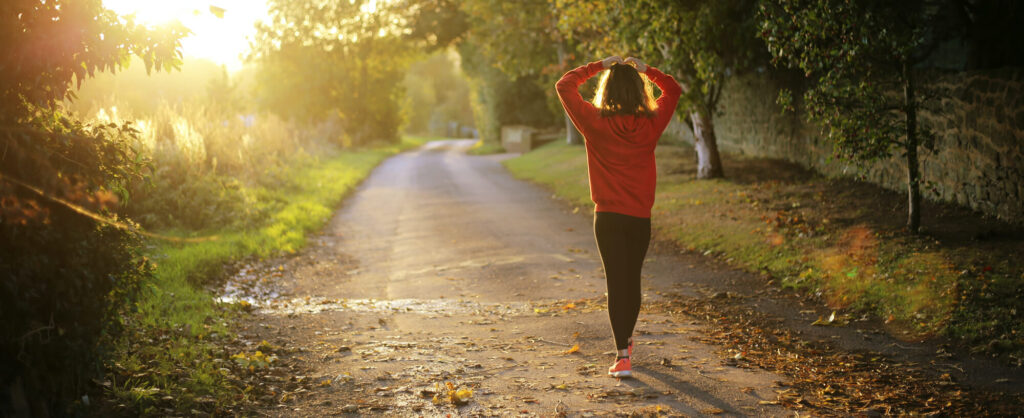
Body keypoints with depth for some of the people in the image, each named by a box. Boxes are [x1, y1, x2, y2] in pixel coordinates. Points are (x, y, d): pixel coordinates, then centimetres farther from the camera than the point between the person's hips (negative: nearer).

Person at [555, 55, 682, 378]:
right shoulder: (651, 124, -3)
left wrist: (599, 66, 5)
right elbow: (673, 90, 16)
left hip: (608, 216, -2)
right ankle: (626, 340, 37)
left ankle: (622, 356, -10)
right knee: (632, 279, 18)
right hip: (641, 217, 3)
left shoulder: (595, 123, -9)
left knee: (616, 282, -2)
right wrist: (645, 69, 12)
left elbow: (564, 86, 2)